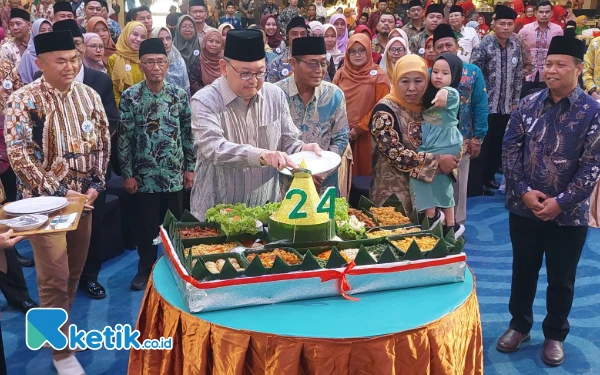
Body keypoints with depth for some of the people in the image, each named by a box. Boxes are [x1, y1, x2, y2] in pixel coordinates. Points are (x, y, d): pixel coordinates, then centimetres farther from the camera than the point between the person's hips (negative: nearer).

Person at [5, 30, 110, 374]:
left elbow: (102, 140, 9)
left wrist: (95, 184, -1)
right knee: (55, 278, -2)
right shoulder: (23, 100, -11)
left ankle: (57, 325, 39)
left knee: (75, 269, 16)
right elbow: (18, 154, -16)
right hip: (45, 200, -5)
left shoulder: (89, 95, 3)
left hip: (84, 196, 5)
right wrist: (59, 192, -18)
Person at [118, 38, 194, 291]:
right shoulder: (130, 96, -5)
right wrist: (127, 174, -6)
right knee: (147, 226, 8)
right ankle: (145, 269, 27)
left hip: (174, 175, 1)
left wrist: (190, 168, 3)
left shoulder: (179, 95, 0)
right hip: (144, 176, -1)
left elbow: (188, 134, 5)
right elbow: (124, 138, -4)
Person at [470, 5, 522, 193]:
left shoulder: (516, 47, 6)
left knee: (499, 145, 12)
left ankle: (490, 176, 26)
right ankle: (479, 180, 13)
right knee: (484, 145, 0)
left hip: (506, 107, 5)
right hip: (486, 106, -5)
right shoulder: (483, 47, -11)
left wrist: (515, 101, 10)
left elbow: (518, 76, 12)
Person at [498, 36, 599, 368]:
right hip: (524, 208, 2)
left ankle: (555, 335, 34)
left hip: (568, 214, -2)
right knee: (523, 270, 17)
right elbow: (510, 150, -1)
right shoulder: (528, 105, -1)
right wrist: (523, 191, -12)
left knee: (561, 279, 13)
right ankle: (519, 325, 37)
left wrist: (561, 202, -17)